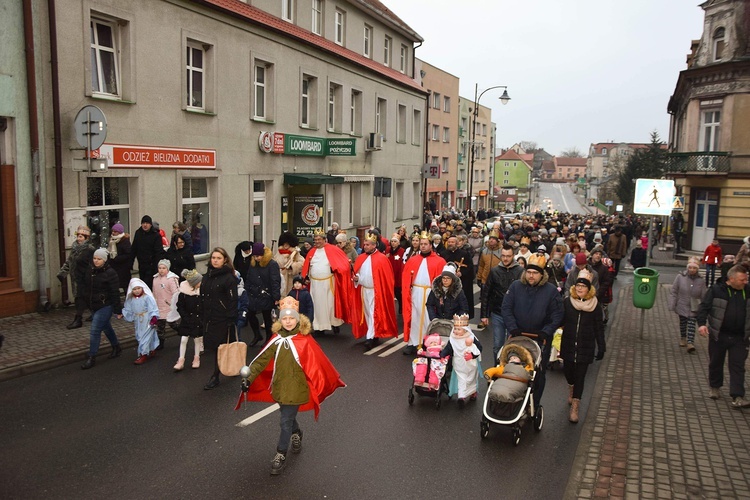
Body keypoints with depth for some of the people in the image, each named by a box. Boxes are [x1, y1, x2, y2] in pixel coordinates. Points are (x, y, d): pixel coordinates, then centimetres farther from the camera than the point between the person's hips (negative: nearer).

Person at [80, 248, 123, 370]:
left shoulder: (110, 273, -17)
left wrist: (117, 309, -15)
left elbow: (115, 292, -16)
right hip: (93, 305, 7)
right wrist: (84, 295, 6)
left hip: (105, 306, -7)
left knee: (95, 331, -8)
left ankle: (91, 358, 1)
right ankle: (116, 347, 41)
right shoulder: (90, 270, 2)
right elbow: (84, 284, 17)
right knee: (106, 327, 22)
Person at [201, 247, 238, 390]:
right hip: (208, 318, 7)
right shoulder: (207, 276, 11)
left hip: (222, 319, -7)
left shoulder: (229, 277, -11)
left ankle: (215, 377, 8)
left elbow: (232, 300, -13)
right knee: (211, 347, 10)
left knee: (218, 347, -1)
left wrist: (231, 319, -17)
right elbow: (202, 297, 15)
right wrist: (202, 317, 13)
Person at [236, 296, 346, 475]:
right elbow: (262, 360, -4)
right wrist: (249, 379, -10)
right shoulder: (276, 339, -3)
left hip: (296, 388, -4)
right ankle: (296, 434, 53)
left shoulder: (305, 340, -15)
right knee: (288, 417, 22)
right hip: (279, 387, 5)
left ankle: (280, 455, 17)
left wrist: (324, 383, -5)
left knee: (286, 422, 0)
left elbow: (317, 363, -10)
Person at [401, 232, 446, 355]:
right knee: (414, 318, 6)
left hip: (431, 294, -2)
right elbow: (405, 278, 4)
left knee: (429, 319, 4)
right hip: (415, 293, 2)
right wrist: (407, 291, -9)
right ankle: (412, 343, 12)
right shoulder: (412, 260, 8)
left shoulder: (439, 261, -1)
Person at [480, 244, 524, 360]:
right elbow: (486, 294, 4)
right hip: (497, 314, 2)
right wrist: (484, 314, 3)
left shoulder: (520, 271, -5)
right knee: (497, 346, 10)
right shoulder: (494, 271, 2)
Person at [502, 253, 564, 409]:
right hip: (518, 337, 1)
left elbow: (557, 315, -6)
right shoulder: (516, 286, -5)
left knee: (539, 374, 8)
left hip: (541, 340, -1)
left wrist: (546, 332, -16)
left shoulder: (551, 290, -8)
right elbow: (506, 308, -4)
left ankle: (534, 405, 22)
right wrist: (513, 328, -15)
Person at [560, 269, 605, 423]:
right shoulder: (567, 302, -4)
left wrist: (601, 347, -1)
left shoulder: (595, 305, -4)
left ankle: (575, 407, 10)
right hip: (569, 345, 1)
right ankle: (571, 389, 48)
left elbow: (599, 327, 0)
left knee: (580, 376, 0)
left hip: (586, 347, -1)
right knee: (568, 370, 13)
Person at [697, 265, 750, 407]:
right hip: (718, 335, -2)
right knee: (715, 363, 13)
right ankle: (715, 387, 34)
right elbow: (704, 307, -10)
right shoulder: (716, 290, -7)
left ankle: (737, 397, -1)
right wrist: (701, 323, -24)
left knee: (738, 366, -1)